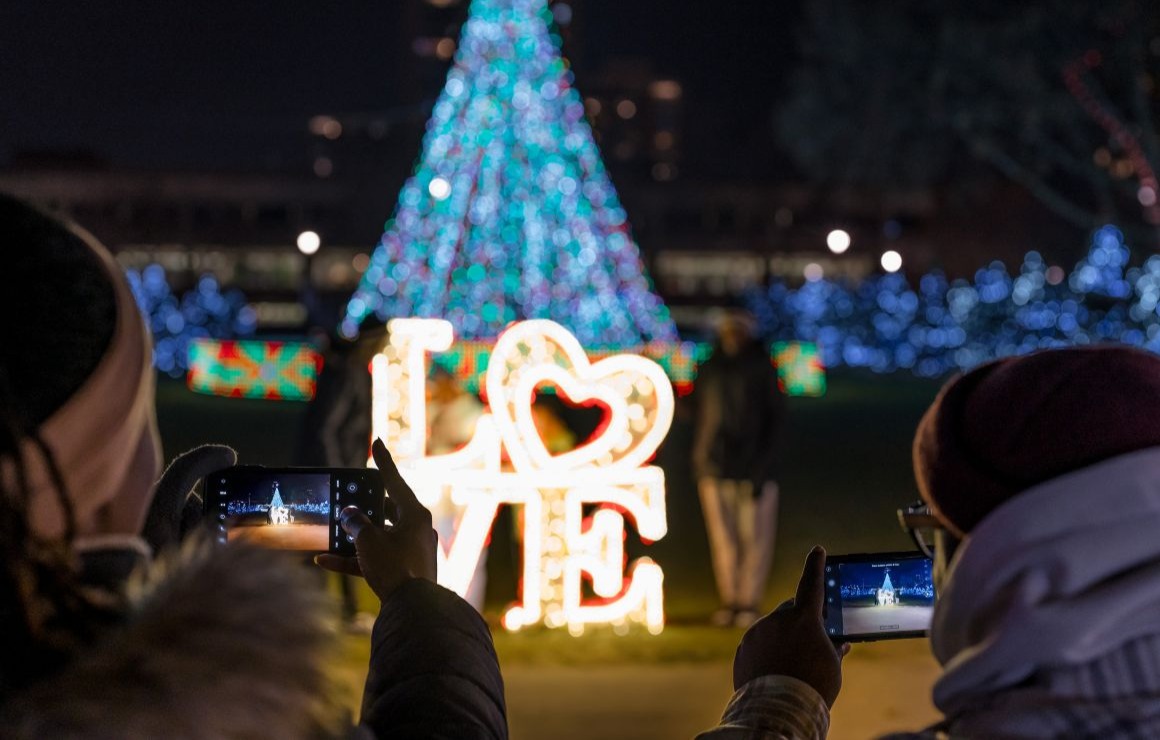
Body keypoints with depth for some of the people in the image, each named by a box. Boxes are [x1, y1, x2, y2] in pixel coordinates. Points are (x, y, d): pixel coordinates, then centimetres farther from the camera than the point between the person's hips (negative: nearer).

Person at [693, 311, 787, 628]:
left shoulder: (762, 370, -1)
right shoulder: (710, 371, 9)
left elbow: (776, 420, -3)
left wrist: (763, 468, -9)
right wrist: (698, 459, 5)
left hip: (754, 469, -3)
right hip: (715, 467, 3)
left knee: (754, 538, -3)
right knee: (722, 539, 4)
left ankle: (749, 602, 3)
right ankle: (729, 600, 10)